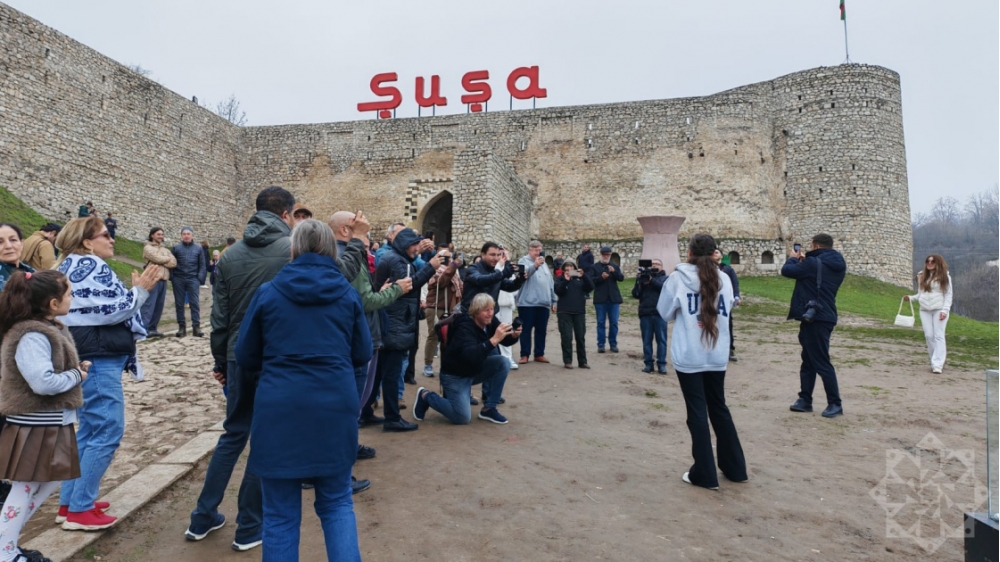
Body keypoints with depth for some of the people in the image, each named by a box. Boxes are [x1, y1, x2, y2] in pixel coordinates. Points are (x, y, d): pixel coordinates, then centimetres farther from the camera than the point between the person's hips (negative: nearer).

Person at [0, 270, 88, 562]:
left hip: (52, 422, 10)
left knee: (49, 482, 18)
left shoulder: (49, 329, 8)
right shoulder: (32, 337, -23)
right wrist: (76, 375, -15)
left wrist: (76, 369, -1)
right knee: (25, 488, 3)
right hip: (34, 425, -10)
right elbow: (43, 382, -31)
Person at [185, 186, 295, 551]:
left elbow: (220, 314, 7)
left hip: (239, 357, 5)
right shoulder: (295, 250, -9)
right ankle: (249, 528, 18)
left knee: (233, 434, 19)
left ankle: (202, 518, 28)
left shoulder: (231, 254, 5)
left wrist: (220, 360, 16)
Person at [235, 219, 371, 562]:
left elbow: (245, 359, 8)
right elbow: (362, 355, 9)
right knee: (337, 502, 17)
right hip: (335, 408, 1)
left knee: (280, 513, 11)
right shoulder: (347, 294, 3)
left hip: (279, 410, -1)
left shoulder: (268, 293, 0)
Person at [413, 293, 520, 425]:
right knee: (463, 417, -16)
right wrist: (494, 340, -52)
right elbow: (471, 357, -44)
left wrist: (514, 334, -27)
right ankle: (425, 396, 7)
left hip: (475, 370, 7)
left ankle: (488, 409, -4)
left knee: (503, 362, -16)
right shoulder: (465, 328, -29)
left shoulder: (490, 321, -8)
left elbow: (506, 340, -4)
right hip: (455, 375, -7)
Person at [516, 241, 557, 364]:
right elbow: (523, 273, -24)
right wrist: (534, 266, -40)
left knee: (541, 330, 8)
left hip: (543, 303, 6)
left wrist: (553, 300, 18)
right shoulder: (523, 261, -1)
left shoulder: (544, 264, 20)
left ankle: (539, 354, 16)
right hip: (527, 303, -6)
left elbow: (550, 283, 21)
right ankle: (525, 355, 5)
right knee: (526, 330, -1)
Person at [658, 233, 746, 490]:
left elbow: (665, 313, 1)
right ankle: (735, 468, 27)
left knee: (697, 412, 4)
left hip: (688, 356, -4)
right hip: (717, 356, 4)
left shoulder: (678, 278, -8)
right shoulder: (723, 279, 2)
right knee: (719, 408, 18)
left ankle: (705, 474, 10)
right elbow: (726, 311, 14)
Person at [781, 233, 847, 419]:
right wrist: (804, 260, 18)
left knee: (821, 363, -3)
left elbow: (786, 270, -11)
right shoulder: (837, 265, 12)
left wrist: (793, 258, 10)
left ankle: (835, 404, 3)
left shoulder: (814, 263, -16)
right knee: (809, 361, 15)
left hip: (815, 318, -10)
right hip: (824, 316, 10)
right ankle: (805, 399, 19)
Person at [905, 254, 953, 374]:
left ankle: (937, 364, -9)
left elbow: (948, 295, -2)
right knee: (929, 336, 1)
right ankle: (937, 361, 12)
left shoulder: (945, 276, 1)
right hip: (925, 310, 4)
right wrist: (910, 297, -4)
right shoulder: (922, 277, 12)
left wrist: (945, 310, -13)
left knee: (938, 336, -7)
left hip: (939, 310, -4)